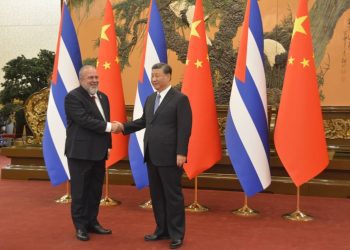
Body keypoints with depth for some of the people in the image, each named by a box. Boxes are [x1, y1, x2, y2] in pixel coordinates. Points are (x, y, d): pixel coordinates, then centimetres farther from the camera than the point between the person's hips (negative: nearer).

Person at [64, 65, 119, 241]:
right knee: (80, 191, 3)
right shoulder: (73, 97, -11)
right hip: (80, 152, -7)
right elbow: (84, 120, -21)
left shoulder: (102, 97, 14)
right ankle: (80, 226, 14)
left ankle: (92, 222, 26)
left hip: (98, 152, 7)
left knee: (96, 190, 14)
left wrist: (108, 144, 12)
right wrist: (109, 127, -18)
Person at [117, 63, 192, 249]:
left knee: (173, 195, 1)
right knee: (156, 195, 14)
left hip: (170, 156, -7)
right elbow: (144, 121, 18)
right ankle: (162, 230, 27)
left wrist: (181, 153, -18)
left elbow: (184, 128, -13)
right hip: (152, 156, 8)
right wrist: (124, 126, 4)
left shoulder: (180, 98, -8)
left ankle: (176, 234, 14)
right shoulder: (150, 99, 15)